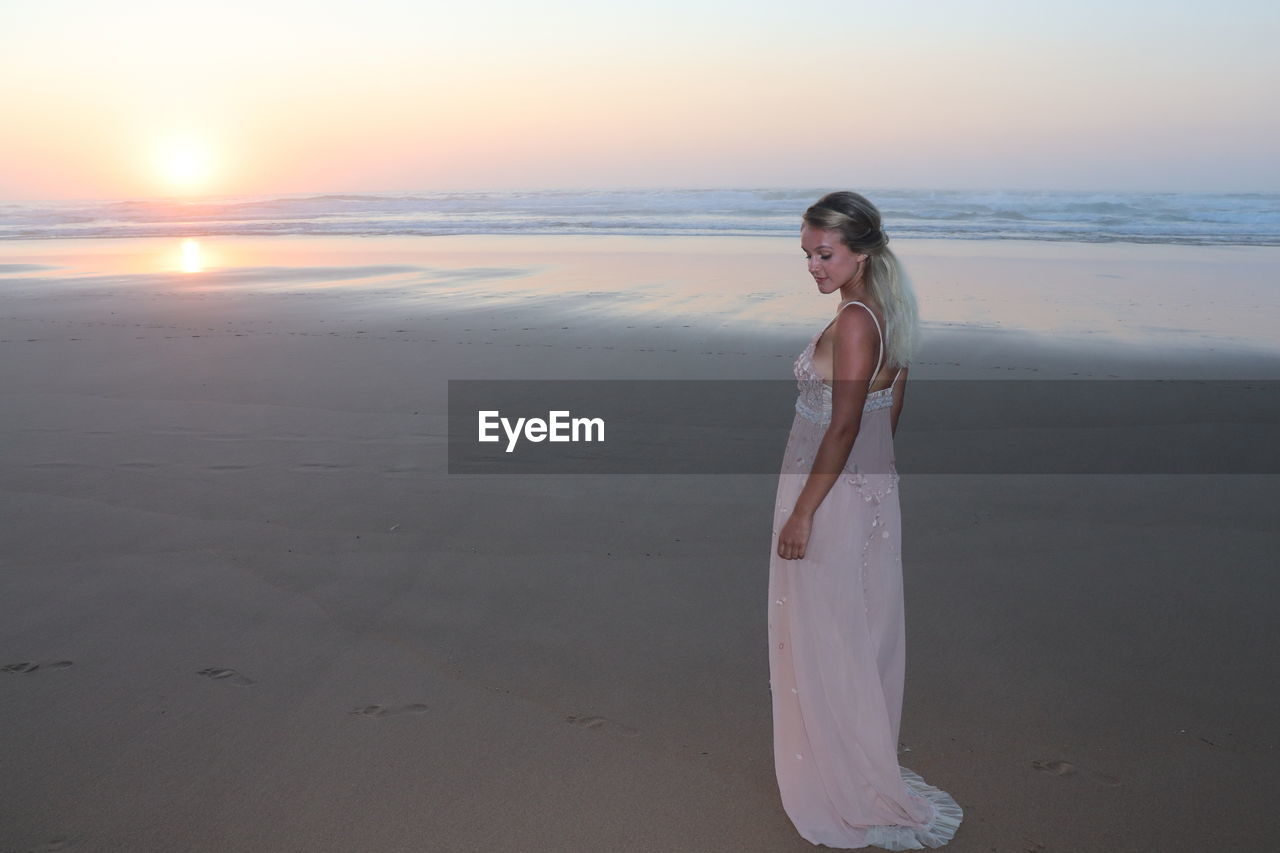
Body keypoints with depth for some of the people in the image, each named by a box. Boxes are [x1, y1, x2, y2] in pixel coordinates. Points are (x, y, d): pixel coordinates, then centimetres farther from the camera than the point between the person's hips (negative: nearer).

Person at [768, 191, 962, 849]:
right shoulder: (889, 312, 6)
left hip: (832, 497, -10)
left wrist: (802, 514, -20)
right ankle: (868, 770, 36)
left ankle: (845, 794, 18)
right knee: (865, 637, 20)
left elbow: (843, 428, -24)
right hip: (874, 488, 10)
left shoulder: (852, 322, -22)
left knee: (824, 646, 4)